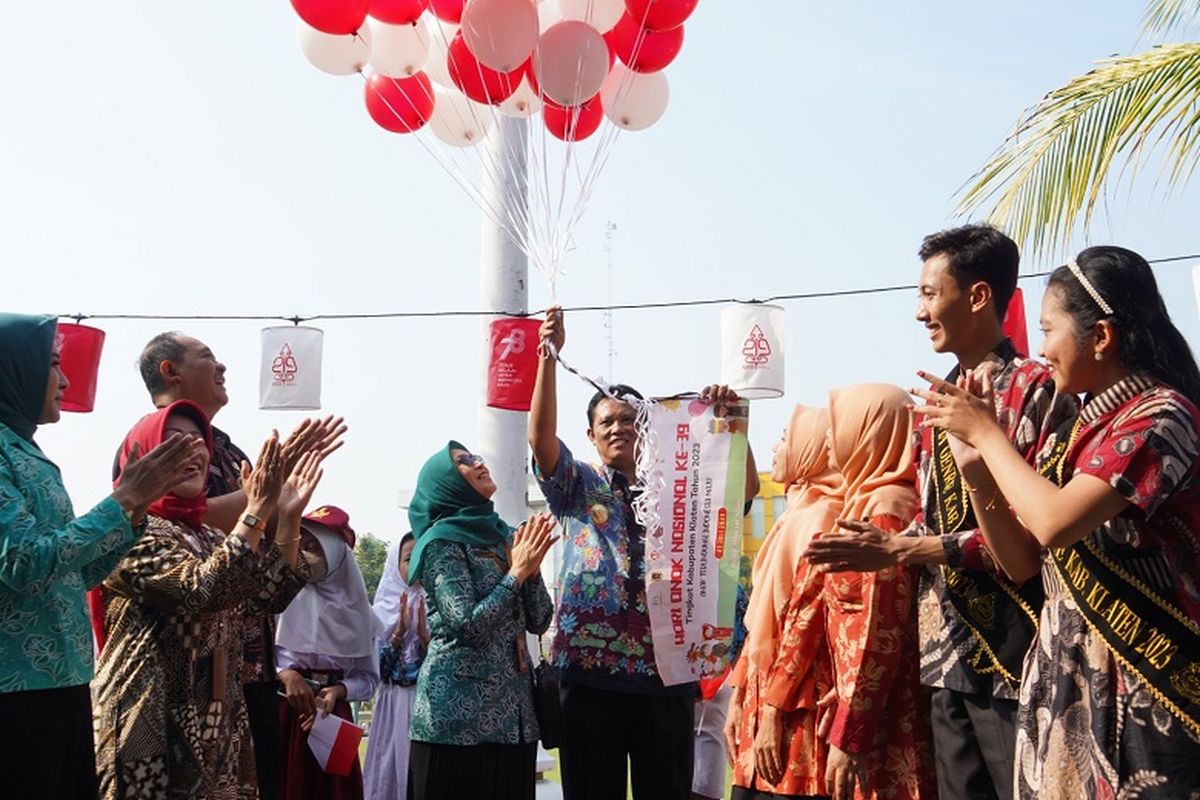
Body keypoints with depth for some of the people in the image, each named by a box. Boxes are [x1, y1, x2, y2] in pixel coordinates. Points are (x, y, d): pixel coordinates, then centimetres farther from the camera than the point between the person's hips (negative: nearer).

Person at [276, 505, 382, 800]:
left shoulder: (355, 609, 6)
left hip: (333, 718, 2)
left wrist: (338, 691, -11)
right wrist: (285, 674, -19)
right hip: (280, 711, -2)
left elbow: (368, 676, 6)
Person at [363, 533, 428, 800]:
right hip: (394, 708, 1)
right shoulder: (382, 610, 6)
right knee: (392, 773, 2)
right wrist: (399, 632, -12)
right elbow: (375, 668, -1)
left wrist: (423, 633, -17)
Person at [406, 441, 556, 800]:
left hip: (512, 709, 6)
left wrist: (532, 566, -6)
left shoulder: (503, 536, 12)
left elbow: (539, 622, 9)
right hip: (459, 713, -6)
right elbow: (468, 626, -18)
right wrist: (517, 572, -12)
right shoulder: (442, 541, -7)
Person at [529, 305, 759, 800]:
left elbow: (746, 487, 3)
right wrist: (549, 356, -16)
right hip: (591, 667, -1)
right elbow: (540, 438, -7)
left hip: (664, 668, 2)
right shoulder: (577, 486, 10)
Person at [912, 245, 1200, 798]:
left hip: (1139, 688, -7)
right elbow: (1022, 562, 11)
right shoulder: (1079, 430, 11)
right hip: (1064, 675, 7)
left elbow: (1055, 522, -25)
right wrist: (975, 466, -1)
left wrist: (987, 433, -11)